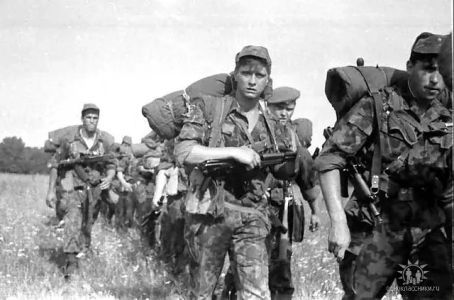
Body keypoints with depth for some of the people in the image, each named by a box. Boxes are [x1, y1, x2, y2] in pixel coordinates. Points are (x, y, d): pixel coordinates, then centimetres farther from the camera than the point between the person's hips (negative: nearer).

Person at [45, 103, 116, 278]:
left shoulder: (105, 141, -2)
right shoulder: (69, 138, -8)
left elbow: (111, 165, 7)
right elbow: (55, 164, 0)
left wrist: (109, 178, -16)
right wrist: (51, 190, -2)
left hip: (94, 189, 3)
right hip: (72, 187, -3)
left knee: (87, 226, 10)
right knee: (73, 220, -21)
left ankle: (82, 252, 32)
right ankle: (71, 261, -26)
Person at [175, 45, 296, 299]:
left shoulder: (270, 126, 11)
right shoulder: (208, 107, -1)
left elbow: (284, 171, 19)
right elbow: (184, 153, -12)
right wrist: (234, 152, -18)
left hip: (251, 219, 3)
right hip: (210, 213, -2)